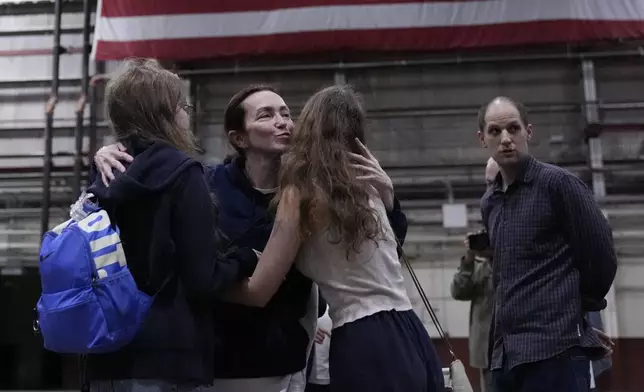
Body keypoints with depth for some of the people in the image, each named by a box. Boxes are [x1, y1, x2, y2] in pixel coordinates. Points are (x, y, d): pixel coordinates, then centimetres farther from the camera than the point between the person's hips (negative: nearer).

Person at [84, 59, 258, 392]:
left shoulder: (104, 181, 7)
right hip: (165, 360, -6)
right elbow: (202, 283, -16)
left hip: (106, 360, 7)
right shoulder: (182, 174, -11)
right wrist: (246, 260, 1)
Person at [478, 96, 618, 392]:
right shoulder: (489, 203, 13)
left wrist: (578, 307, 5)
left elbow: (601, 255, -4)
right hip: (506, 352, 6)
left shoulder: (557, 183, -5)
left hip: (555, 347, -6)